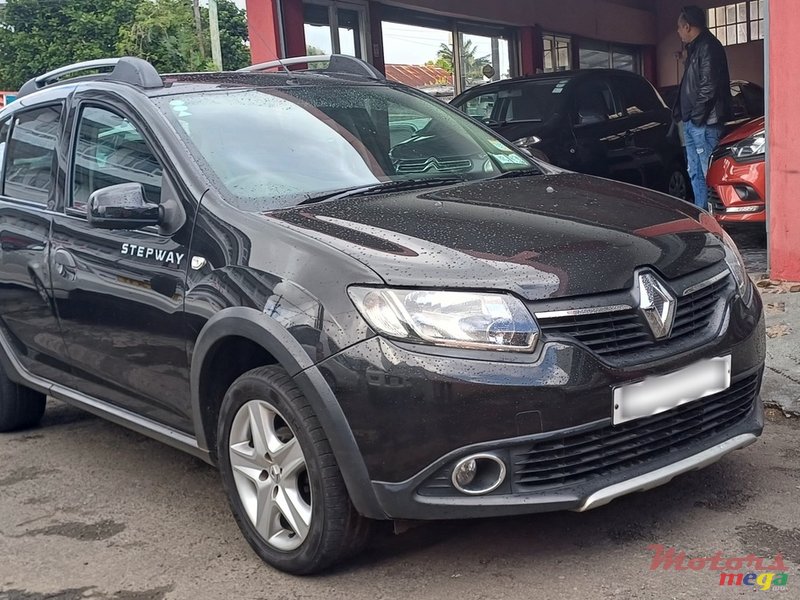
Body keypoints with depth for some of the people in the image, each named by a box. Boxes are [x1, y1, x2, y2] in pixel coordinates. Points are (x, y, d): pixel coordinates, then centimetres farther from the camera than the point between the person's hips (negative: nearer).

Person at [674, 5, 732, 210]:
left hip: (704, 123, -11)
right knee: (695, 173, 12)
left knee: (709, 174, -10)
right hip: (691, 123, 11)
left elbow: (708, 86, -18)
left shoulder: (708, 47, -11)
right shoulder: (695, 48, 21)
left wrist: (697, 115, -17)